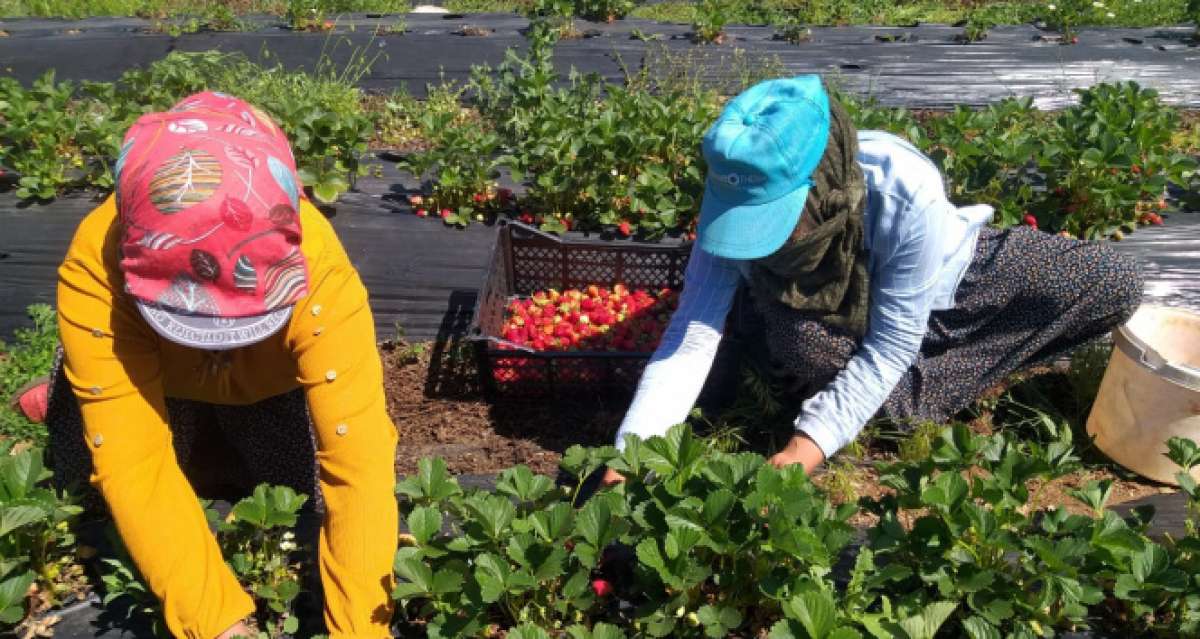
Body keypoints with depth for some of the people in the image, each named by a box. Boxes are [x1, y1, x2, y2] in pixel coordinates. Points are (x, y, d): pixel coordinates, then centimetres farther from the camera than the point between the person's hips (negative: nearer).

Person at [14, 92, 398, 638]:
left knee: (306, 485, -12)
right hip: (152, 376, 1)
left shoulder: (317, 266, -42)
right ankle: (70, 393, 20)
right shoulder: (97, 263, -39)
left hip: (267, 384, 0)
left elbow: (360, 458, -44)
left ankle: (223, 429, 18)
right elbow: (133, 463, -39)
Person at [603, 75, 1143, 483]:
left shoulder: (909, 200, -40)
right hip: (839, 312, 1)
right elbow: (693, 330, -31)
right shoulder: (739, 196, -32)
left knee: (1116, 285, -15)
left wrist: (808, 447, -40)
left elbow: (891, 347, -32)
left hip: (943, 279, -1)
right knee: (800, 346, -35)